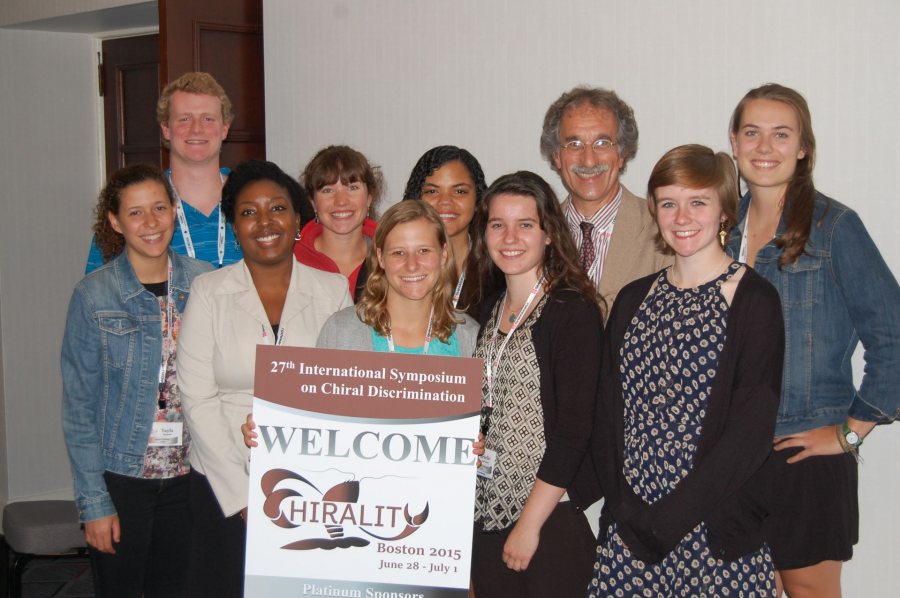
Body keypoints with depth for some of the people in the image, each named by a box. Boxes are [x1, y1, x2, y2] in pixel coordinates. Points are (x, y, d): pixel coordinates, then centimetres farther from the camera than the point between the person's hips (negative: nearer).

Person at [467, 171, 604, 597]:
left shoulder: (574, 310, -11)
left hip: (551, 518, -6)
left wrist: (530, 524, -15)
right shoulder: (489, 309, 9)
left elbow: (574, 431, -15)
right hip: (487, 514, 6)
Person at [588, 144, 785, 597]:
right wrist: (626, 513, -6)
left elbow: (751, 432, -12)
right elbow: (607, 414, 7)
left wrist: (664, 522, -13)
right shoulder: (634, 299, 9)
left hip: (715, 535, -4)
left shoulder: (754, 301, -6)